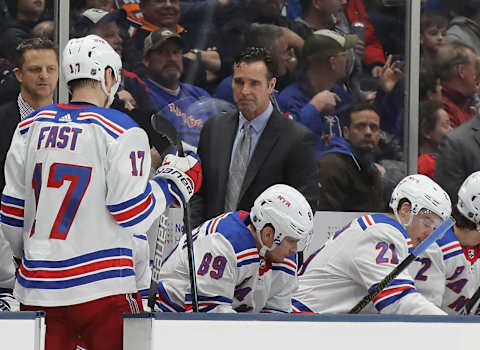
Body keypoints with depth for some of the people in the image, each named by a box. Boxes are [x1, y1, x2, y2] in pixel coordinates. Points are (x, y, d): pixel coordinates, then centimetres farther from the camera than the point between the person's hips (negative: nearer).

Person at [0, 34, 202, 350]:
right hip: (100, 286, -5)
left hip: (36, 287, 5)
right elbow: (132, 215, -11)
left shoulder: (32, 126, 8)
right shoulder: (121, 131, -8)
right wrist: (172, 186, 5)